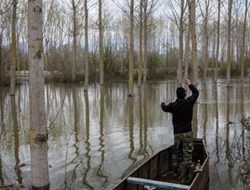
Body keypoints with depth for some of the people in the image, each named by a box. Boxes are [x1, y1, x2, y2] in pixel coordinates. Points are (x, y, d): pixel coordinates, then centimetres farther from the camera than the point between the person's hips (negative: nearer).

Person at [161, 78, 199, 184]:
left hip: (177, 134, 3)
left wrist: (162, 104, 42)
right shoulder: (189, 102, -8)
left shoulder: (173, 105, -4)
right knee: (187, 155, -2)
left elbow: (165, 108, 18)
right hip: (187, 133, -2)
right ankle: (185, 178, -4)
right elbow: (196, 93, 10)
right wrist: (190, 84, 24)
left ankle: (176, 172, 37)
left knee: (176, 153, 21)